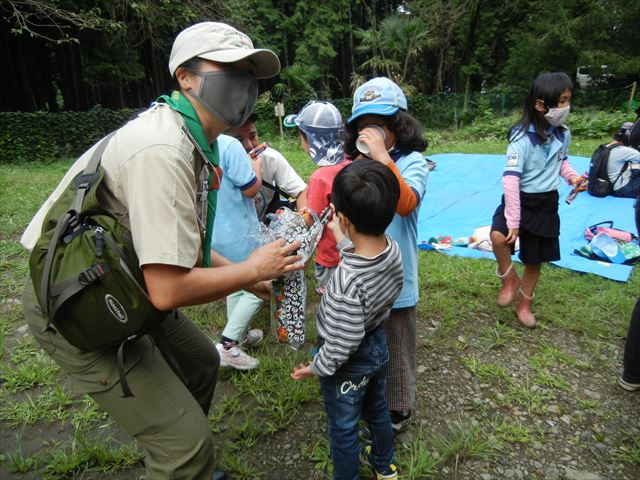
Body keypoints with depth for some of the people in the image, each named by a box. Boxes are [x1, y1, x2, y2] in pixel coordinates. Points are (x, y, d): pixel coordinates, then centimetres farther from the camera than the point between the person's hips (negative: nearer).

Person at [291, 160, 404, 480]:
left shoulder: (348, 280, -39)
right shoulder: (393, 249, -18)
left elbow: (343, 343, -29)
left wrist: (316, 368, -13)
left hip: (348, 365, -8)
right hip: (378, 345, 8)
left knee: (343, 429, 19)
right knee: (377, 409, 32)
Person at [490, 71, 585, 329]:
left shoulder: (563, 134, -1)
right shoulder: (522, 137, -21)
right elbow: (510, 178, -25)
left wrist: (572, 176, -3)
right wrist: (513, 221, -27)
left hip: (547, 203, 5)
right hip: (520, 199, -5)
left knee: (535, 261, 13)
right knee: (498, 235, -34)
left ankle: (524, 304, 37)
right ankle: (510, 279, -3)